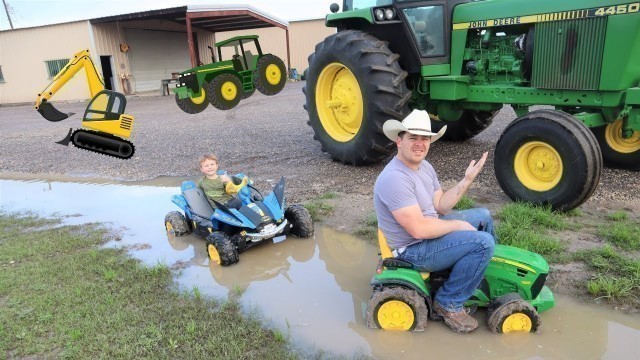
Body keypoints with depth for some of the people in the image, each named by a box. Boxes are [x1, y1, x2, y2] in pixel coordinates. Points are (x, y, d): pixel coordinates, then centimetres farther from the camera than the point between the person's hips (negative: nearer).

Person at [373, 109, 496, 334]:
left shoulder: (424, 166, 5)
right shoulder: (395, 178, -28)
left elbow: (440, 205, 7)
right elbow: (419, 229, -30)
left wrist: (467, 180, -2)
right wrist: (458, 225, -17)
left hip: (428, 229, 10)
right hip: (413, 249, -10)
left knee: (483, 216, 19)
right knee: (483, 243, -21)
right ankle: (448, 303, -5)